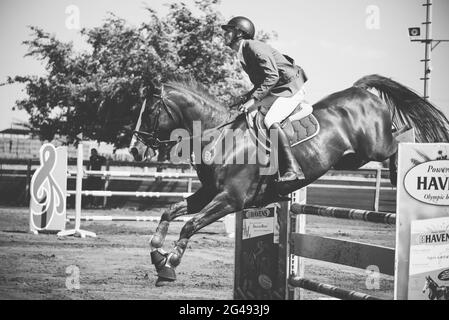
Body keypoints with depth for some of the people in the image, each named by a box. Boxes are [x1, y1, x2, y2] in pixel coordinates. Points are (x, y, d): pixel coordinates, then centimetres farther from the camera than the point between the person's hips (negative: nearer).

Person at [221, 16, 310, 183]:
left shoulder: (254, 47, -17)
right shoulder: (243, 53, 13)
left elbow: (272, 77, -26)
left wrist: (254, 99, -28)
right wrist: (248, 97, 4)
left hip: (290, 87, -11)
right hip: (276, 91, 11)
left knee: (271, 121, -29)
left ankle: (293, 169, -36)